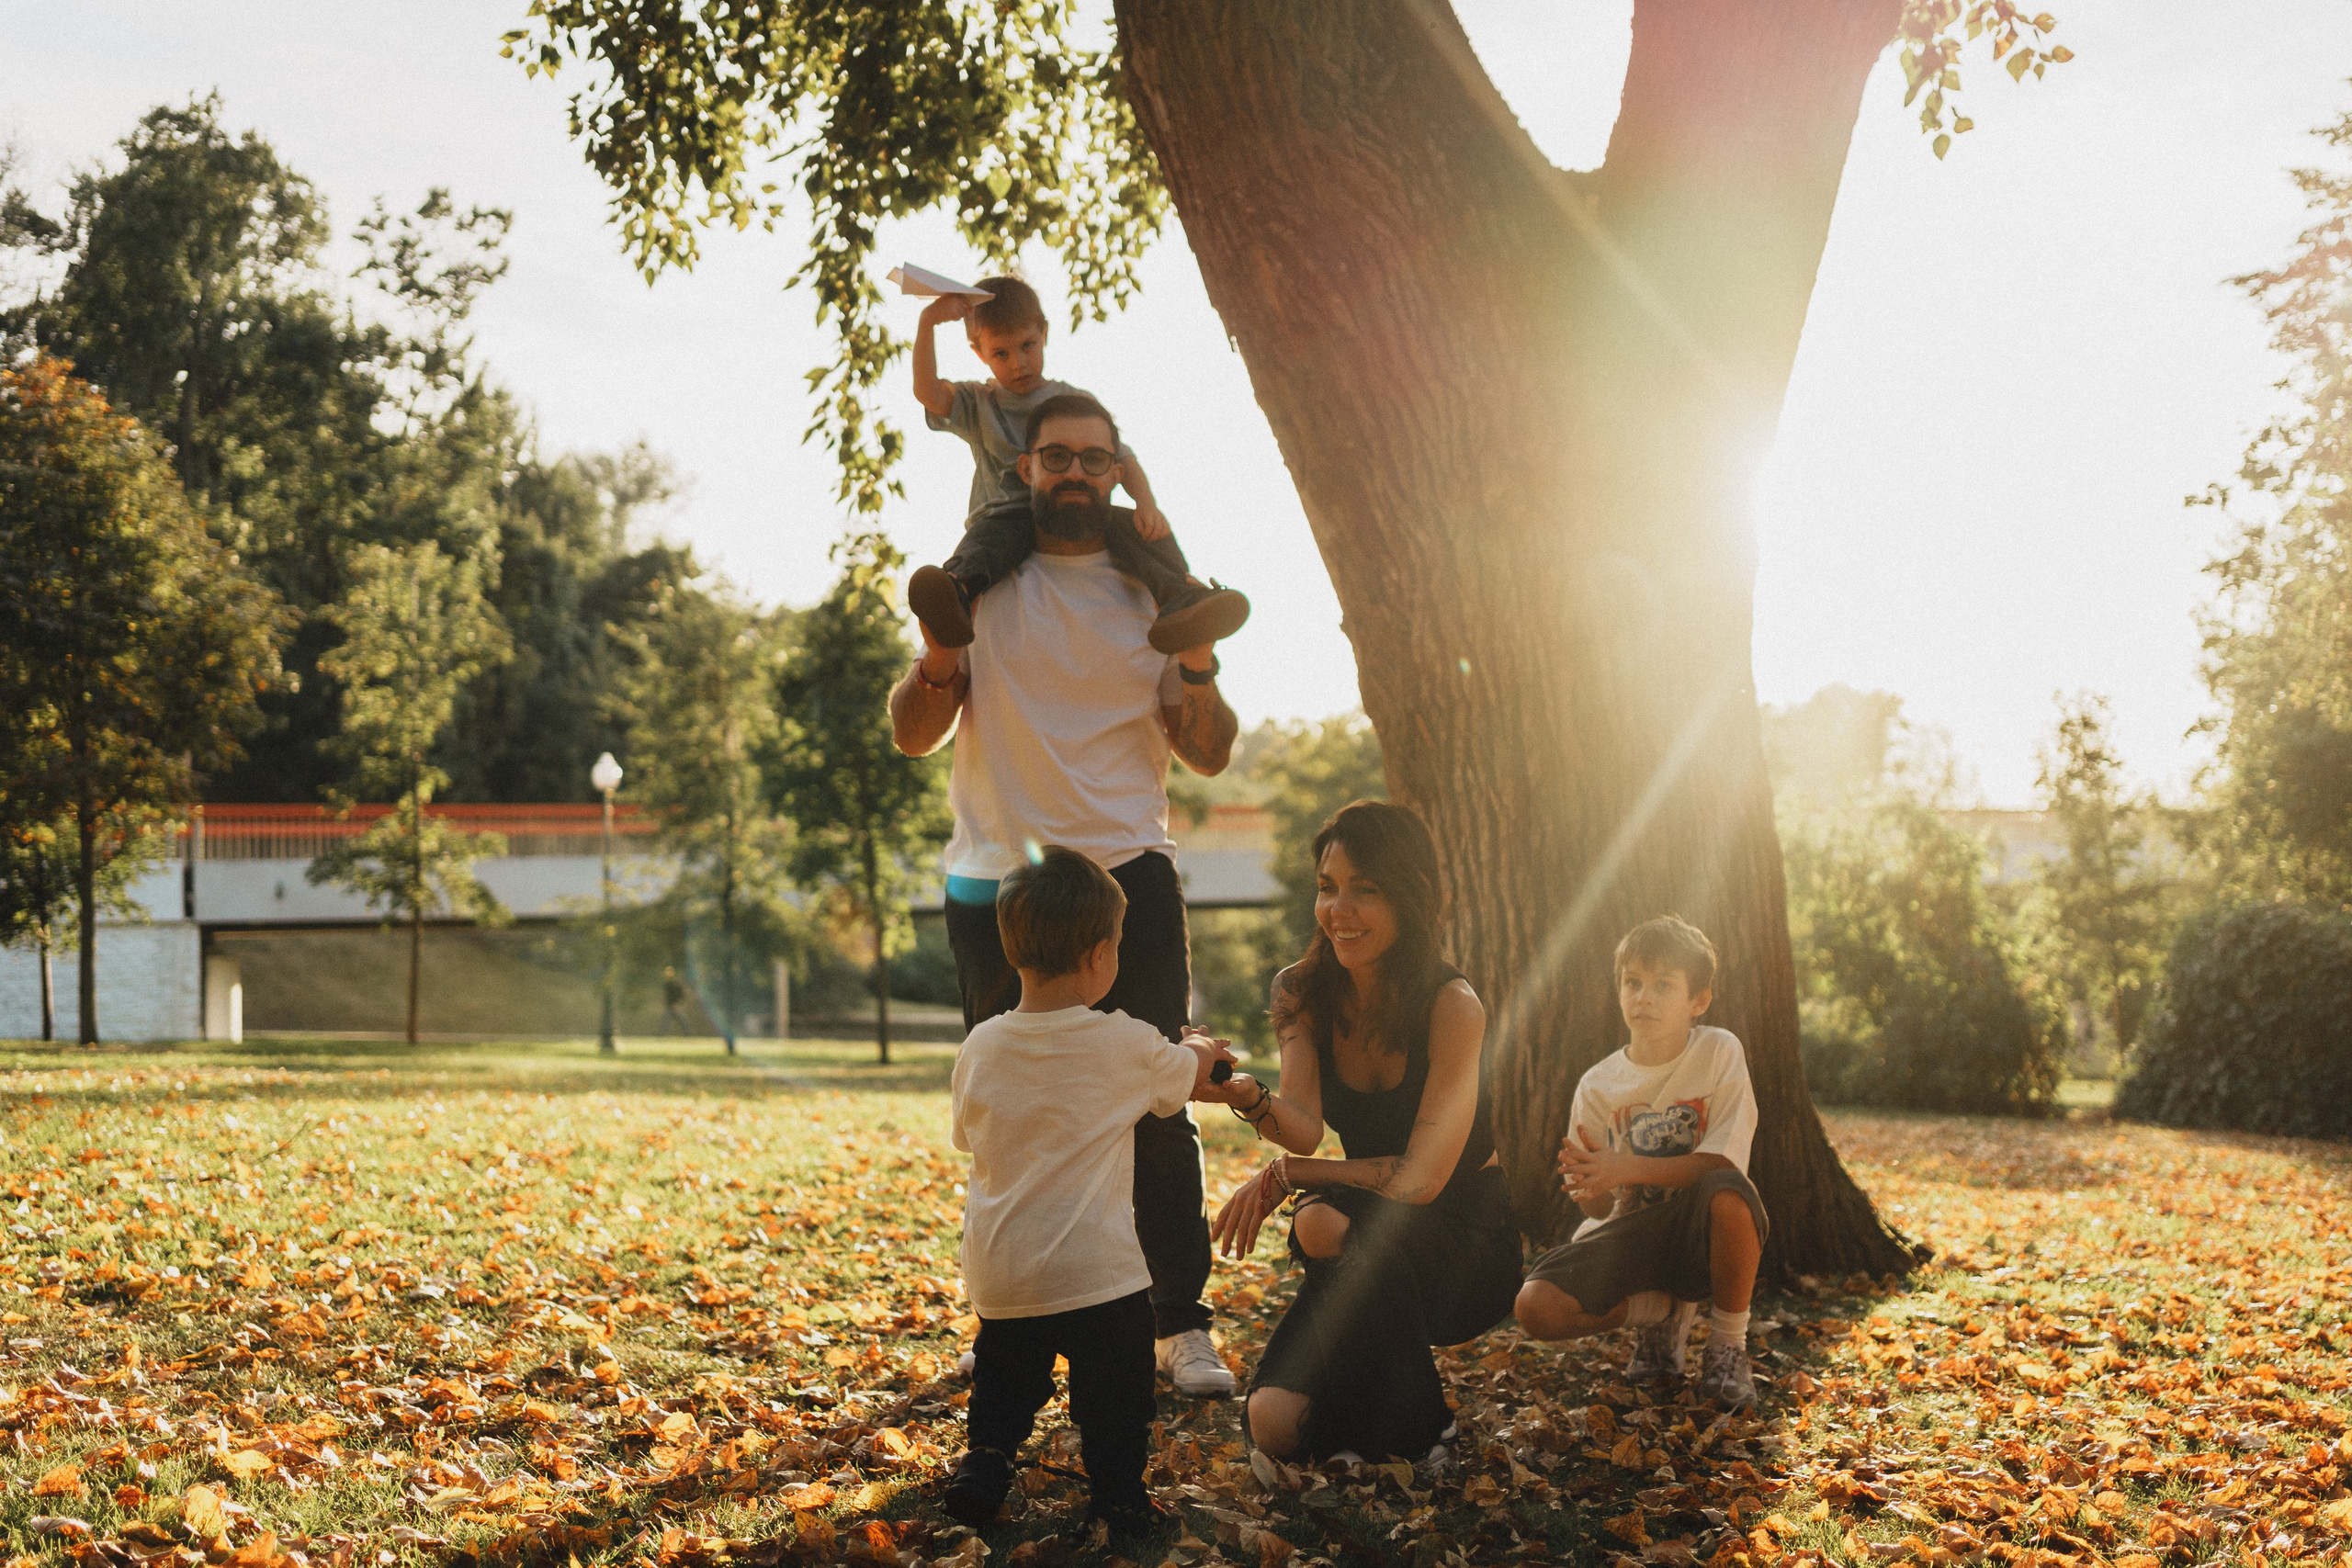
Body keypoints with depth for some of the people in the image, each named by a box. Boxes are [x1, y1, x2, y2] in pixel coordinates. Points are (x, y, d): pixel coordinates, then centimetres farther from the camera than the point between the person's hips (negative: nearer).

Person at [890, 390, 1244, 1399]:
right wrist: (939, 653, -16)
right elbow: (913, 735, 3)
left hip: (1127, 873, -1)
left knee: (1158, 1110, -4)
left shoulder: (1153, 589, 7)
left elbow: (1210, 754, 2)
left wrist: (1195, 663, -17)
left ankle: (1182, 1325, 1)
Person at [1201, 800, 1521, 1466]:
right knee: (1276, 1424, -20)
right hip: (1372, 1259, 4)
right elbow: (1303, 1127, -18)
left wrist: (1283, 1175, -18)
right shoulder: (1302, 993, -4)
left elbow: (1422, 1176, -25)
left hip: (1467, 1244, -4)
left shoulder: (1452, 1005, -20)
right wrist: (1248, 1097, -40)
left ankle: (1414, 1424, -14)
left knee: (1327, 1222, -36)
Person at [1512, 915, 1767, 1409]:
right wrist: (1588, 1181, -28)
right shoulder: (1598, 1086, -3)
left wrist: (1624, 1169, -27)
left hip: (1700, 1235, -2)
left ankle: (1728, 1345, -10)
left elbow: (1723, 1162, -17)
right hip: (1631, 1236, 2)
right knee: (1536, 1307, -23)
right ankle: (1661, 1311, 9)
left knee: (1728, 1193, -38)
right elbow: (1599, 1208, -2)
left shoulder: (1719, 1053, -8)